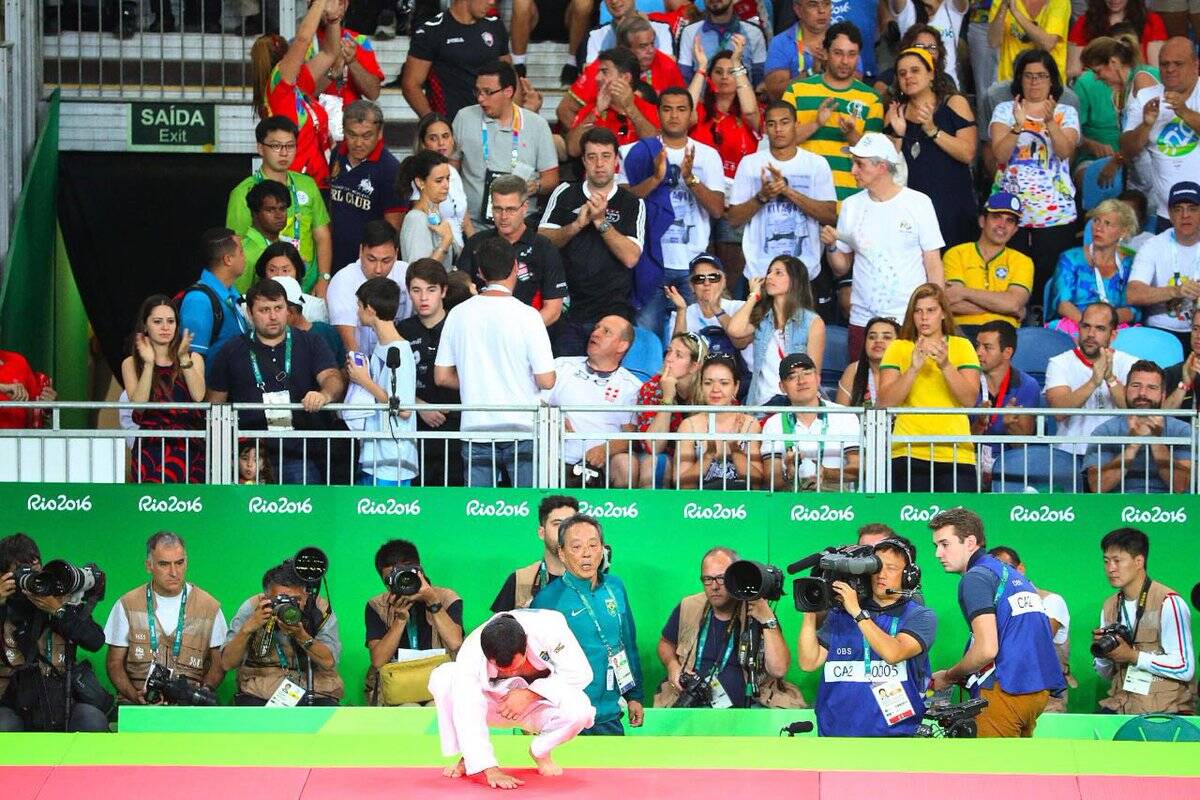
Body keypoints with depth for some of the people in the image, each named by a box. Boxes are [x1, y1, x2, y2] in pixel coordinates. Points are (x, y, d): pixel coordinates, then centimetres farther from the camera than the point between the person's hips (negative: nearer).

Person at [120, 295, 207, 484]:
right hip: (151, 447, -1)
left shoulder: (193, 359, 14)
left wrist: (184, 359, -11)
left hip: (190, 446, 1)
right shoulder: (131, 364, 11)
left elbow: (198, 396, -4)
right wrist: (149, 364, -9)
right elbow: (138, 404, -5)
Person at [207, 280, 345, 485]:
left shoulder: (310, 344, 11)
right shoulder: (232, 353, 12)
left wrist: (325, 395, -27)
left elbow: (333, 378, -2)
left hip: (301, 458, 0)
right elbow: (214, 404, 12)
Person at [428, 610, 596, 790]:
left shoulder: (548, 628, -31)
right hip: (494, 705, 0)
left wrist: (529, 695, -28)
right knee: (442, 679, -29)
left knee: (579, 709, -35)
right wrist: (491, 771, -42)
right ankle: (467, 757, -7)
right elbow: (468, 714, -35)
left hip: (539, 702, 0)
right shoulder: (471, 652, -31)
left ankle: (540, 752, 0)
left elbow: (579, 673, -20)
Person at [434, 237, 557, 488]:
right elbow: (546, 381, -10)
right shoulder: (526, 316, -9)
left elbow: (442, 377, 7)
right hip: (521, 429, -3)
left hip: (475, 429, 3)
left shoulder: (458, 314, 2)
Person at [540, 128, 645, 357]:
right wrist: (578, 224, -13)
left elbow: (631, 258, -8)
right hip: (568, 311, 1)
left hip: (612, 313, -1)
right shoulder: (565, 194, 10)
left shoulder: (632, 204, 4)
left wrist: (601, 221, -14)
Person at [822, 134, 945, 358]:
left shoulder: (918, 203, 0)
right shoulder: (851, 206, 9)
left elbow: (934, 266, 1)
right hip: (862, 320, 3)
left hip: (910, 320, -3)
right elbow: (841, 268, 14)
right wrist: (831, 246, -6)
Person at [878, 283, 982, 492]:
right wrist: (914, 368, -16)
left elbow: (970, 400, -2)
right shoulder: (898, 348, 9)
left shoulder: (962, 347, 10)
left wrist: (945, 365, -15)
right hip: (909, 454, -1)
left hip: (957, 454, 1)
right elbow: (885, 403, -4)